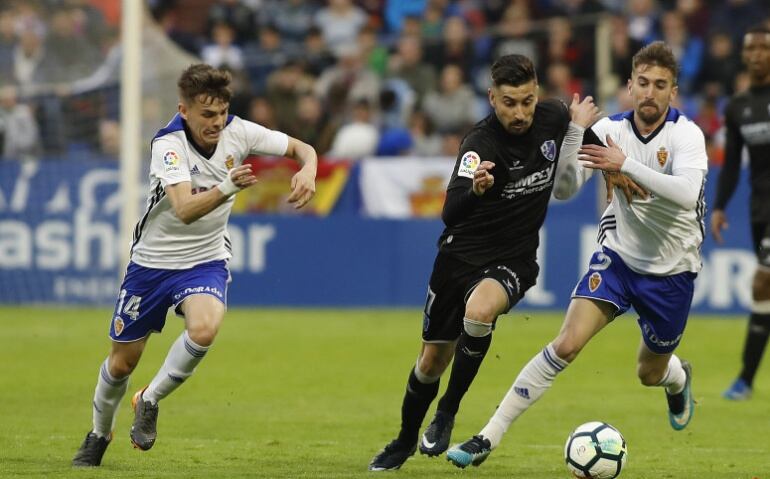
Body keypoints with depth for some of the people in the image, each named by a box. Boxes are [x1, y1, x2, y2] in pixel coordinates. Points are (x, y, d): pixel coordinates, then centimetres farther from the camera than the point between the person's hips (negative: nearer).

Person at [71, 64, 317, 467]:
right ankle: (99, 435, 37)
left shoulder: (238, 132, -13)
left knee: (204, 329, -30)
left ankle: (149, 401, -5)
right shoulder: (168, 145, -24)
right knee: (123, 361, 8)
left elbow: (302, 148, -1)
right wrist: (226, 188, -55)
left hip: (205, 262, 2)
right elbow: (185, 210, -38)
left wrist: (307, 171, -24)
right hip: (152, 262, -1)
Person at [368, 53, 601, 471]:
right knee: (432, 361, 9)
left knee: (478, 311, -32)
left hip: (514, 260, 1)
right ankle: (405, 441, 36)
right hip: (461, 255, -1)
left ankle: (447, 414, -13)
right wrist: (475, 189, -55)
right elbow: (450, 214, -36)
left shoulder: (553, 117, -9)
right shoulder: (480, 143, -23)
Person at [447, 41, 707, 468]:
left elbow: (686, 193, -36)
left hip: (671, 270, -1)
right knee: (566, 344, -18)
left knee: (650, 374, 16)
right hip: (619, 255, 1)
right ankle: (489, 437, -16)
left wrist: (626, 165, -43)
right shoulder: (610, 129, -11)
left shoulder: (686, 134, -19)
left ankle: (678, 377, 56)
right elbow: (563, 189, -14)